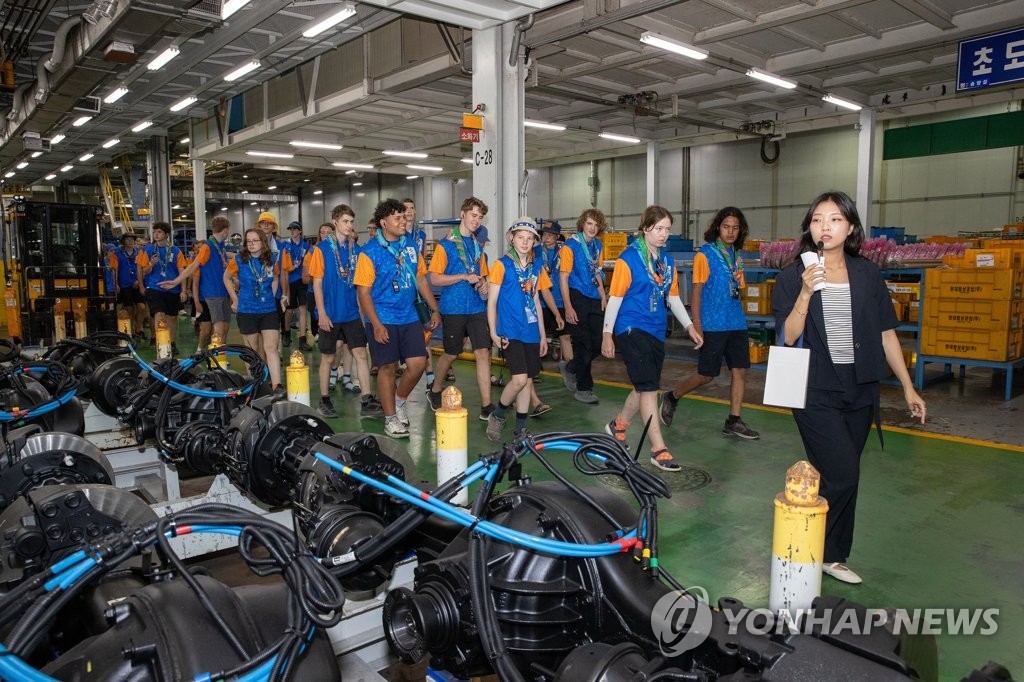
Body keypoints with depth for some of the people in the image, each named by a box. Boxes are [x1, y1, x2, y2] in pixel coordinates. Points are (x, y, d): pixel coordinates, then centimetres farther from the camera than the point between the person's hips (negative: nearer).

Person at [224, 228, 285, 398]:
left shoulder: (272, 259, 0)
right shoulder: (239, 260, -5)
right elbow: (227, 278, 11)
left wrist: (271, 297, 9)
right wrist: (235, 299, 8)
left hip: (269, 310, 1)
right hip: (247, 312, 0)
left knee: (271, 348, -10)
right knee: (253, 350, 9)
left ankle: (276, 386, -13)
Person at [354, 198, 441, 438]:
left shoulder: (411, 247, 7)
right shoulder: (370, 252, -9)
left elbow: (421, 280, 14)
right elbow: (363, 292, -11)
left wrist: (434, 309, 10)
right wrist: (376, 324, -17)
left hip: (409, 317, 5)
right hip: (383, 320, -5)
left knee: (418, 362, 1)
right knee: (388, 367, 3)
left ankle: (399, 401, 27)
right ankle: (390, 418, 18)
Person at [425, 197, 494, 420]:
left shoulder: (478, 246, 13)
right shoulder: (446, 244, -5)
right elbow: (434, 278, -10)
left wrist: (483, 284, 0)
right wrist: (464, 277, -18)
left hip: (477, 308, 5)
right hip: (454, 308, -5)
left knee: (483, 352, -4)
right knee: (451, 354, 8)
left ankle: (486, 406, -3)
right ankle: (435, 390, 34)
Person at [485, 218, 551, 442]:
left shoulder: (536, 266, 11)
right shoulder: (502, 264, -4)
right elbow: (491, 300, -3)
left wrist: (542, 334, 16)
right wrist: (493, 332, -11)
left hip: (531, 332, 5)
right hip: (510, 331, -5)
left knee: (528, 380, 7)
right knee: (520, 378, -16)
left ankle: (520, 430, 19)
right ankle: (497, 416, 8)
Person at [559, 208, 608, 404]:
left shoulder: (597, 245, 10)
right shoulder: (570, 245, -9)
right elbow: (563, 277, -12)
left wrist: (603, 297, 11)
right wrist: (568, 307, -17)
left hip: (594, 300, 7)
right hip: (577, 298, -7)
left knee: (597, 344, 7)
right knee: (584, 345, -1)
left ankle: (570, 369, 32)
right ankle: (584, 388, 13)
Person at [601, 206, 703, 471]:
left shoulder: (667, 261, 10)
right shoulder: (628, 259, -9)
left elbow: (673, 297, 16)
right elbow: (615, 298, -9)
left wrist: (689, 326, 8)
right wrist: (607, 334, -10)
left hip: (656, 331, 7)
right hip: (631, 329, -7)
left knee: (644, 388, 15)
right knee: (649, 388, -9)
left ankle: (618, 425, 37)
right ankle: (659, 450, -4)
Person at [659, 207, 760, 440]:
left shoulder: (736, 256, 12)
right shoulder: (705, 254, -8)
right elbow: (696, 292, -10)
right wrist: (697, 327, -14)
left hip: (737, 324, 6)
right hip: (713, 325, -6)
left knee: (740, 371, 3)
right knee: (706, 376, 1)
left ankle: (734, 422, 12)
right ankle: (671, 398, 23)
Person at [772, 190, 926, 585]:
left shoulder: (867, 274, 5)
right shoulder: (793, 277, -4)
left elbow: (886, 333, 10)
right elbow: (787, 338, -11)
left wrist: (908, 387, 11)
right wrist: (806, 292, -23)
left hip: (859, 390, 4)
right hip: (816, 392, -4)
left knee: (841, 478, 10)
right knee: (842, 477, -10)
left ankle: (831, 556, 26)